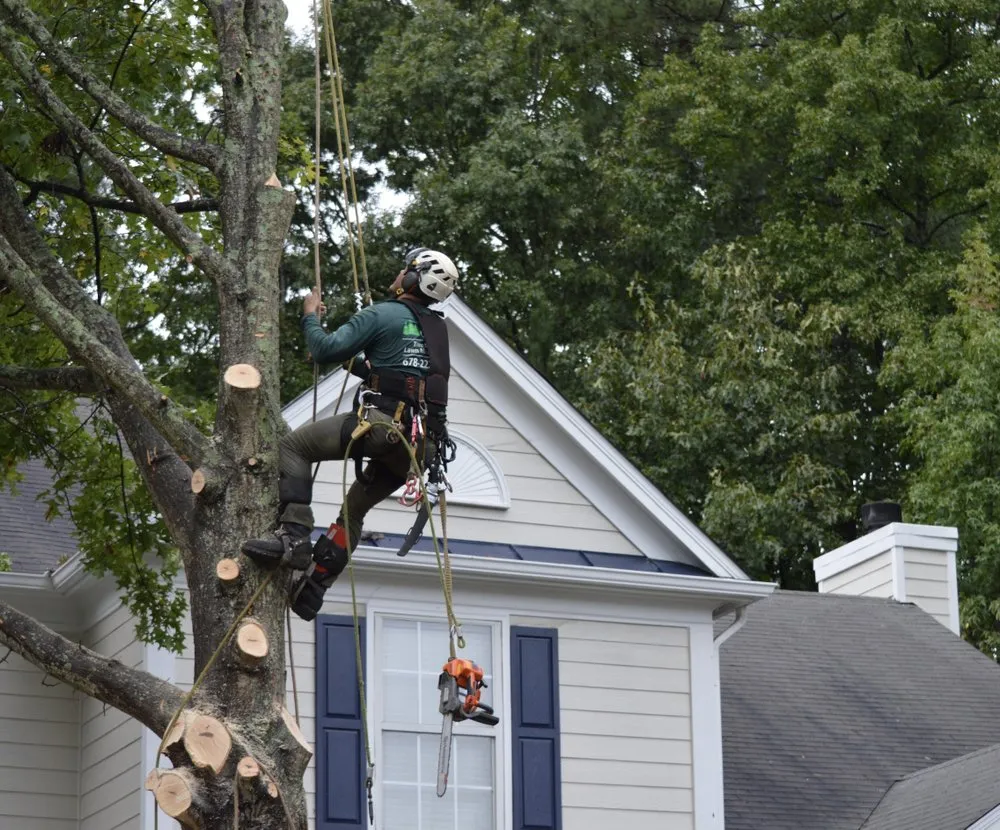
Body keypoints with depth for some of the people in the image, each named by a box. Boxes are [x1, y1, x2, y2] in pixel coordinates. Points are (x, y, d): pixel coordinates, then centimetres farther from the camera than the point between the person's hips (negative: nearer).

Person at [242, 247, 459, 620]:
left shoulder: (382, 315, -2)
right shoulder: (438, 328, 22)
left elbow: (325, 350, -5)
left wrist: (310, 316, 13)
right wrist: (352, 361, 40)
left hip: (382, 424, -8)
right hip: (422, 444, 8)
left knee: (293, 446, 2)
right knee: (355, 507, 23)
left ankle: (294, 537, -13)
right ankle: (314, 586, 17)